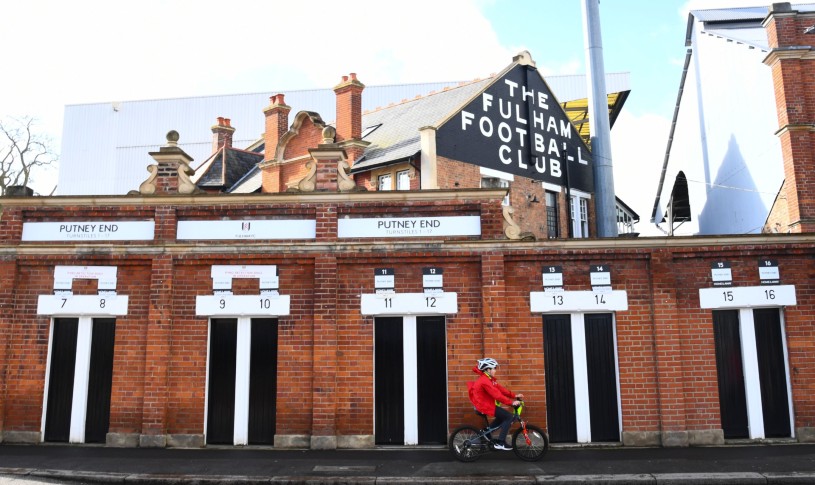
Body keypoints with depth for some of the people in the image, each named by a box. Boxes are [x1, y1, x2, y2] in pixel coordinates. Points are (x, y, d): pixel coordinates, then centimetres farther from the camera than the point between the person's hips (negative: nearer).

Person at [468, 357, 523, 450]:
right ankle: (500, 443, -10)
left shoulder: (488, 379, 10)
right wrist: (511, 402, -27)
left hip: (486, 404, 10)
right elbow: (497, 395, -28)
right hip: (485, 406, -10)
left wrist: (515, 395, 0)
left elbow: (500, 389, 8)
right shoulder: (485, 381, -22)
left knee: (502, 417, 23)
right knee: (509, 416, -11)